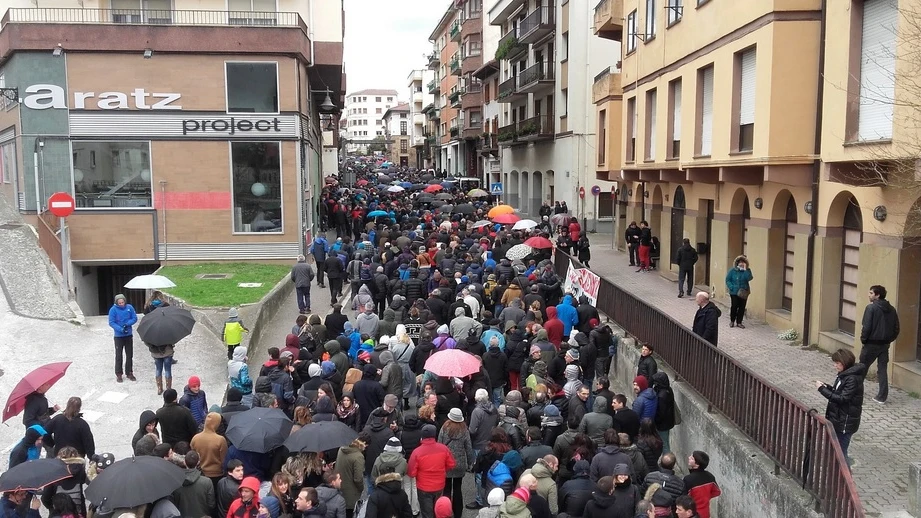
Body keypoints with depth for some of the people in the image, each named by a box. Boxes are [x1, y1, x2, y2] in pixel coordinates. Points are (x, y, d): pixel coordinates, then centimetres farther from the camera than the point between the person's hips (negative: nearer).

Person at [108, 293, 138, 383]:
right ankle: (118, 374, 14)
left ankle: (129, 373, 23)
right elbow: (111, 323, -13)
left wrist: (127, 324, -19)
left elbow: (134, 318, -1)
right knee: (119, 355, 4)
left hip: (129, 335, 3)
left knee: (129, 355, 11)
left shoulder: (129, 307, -6)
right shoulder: (113, 309, -13)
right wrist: (121, 329, -26)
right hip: (118, 336, -3)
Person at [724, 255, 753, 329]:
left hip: (743, 292, 2)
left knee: (742, 307, 3)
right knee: (734, 306, 0)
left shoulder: (747, 271, 3)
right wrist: (731, 287, -13)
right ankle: (732, 321, 18)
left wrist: (745, 269, -17)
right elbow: (728, 280, -1)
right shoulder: (732, 270, -1)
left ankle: (739, 322, 14)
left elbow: (749, 278, -15)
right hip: (734, 292, -2)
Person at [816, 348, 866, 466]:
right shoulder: (844, 375, 8)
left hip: (845, 423, -9)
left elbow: (842, 399, -25)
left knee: (840, 452, -2)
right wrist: (826, 386, 0)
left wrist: (822, 389, -22)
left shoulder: (853, 379, -21)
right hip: (838, 420, 9)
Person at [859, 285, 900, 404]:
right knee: (883, 369, 9)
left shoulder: (871, 307, -14)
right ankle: (882, 397, 9)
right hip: (885, 345, 5)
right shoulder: (891, 309, 5)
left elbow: (866, 327, -18)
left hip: (871, 344, -5)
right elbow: (896, 329, 7)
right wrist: (889, 340, 14)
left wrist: (863, 339, -5)